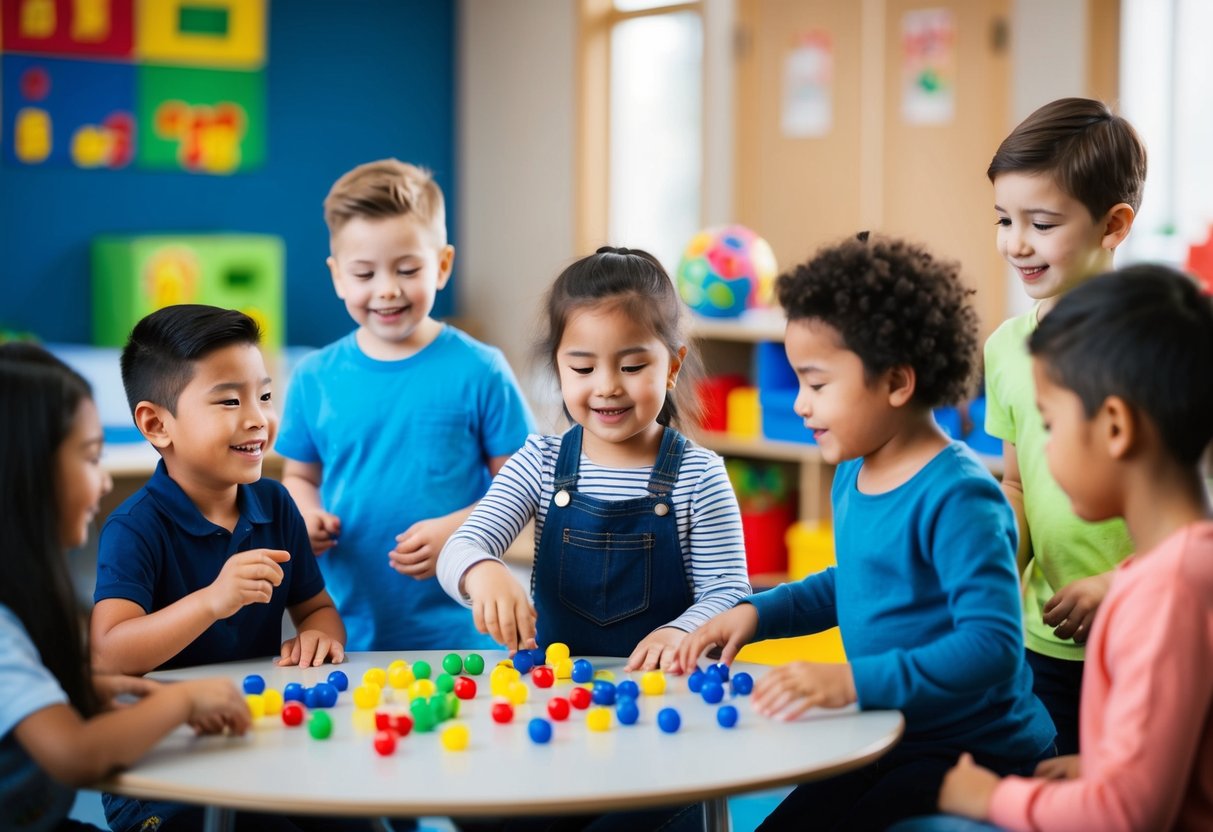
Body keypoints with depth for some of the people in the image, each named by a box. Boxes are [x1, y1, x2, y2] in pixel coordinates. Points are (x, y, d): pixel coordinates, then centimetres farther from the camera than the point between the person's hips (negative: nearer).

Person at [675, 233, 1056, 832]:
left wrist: (853, 681, -38)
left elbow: (992, 646, -30)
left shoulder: (958, 499, -21)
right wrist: (756, 612, 12)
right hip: (888, 745, 9)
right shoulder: (852, 477, 7)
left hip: (980, 757, -9)